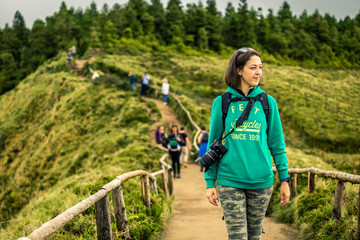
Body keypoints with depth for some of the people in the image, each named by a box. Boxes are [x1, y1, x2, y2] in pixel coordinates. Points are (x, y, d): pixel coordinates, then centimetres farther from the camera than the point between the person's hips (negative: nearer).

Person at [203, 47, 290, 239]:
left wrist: (284, 180, 6)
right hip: (230, 181, -1)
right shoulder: (222, 103, 2)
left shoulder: (267, 102, 5)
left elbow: (277, 144, 8)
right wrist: (210, 182, 3)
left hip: (261, 181, 2)